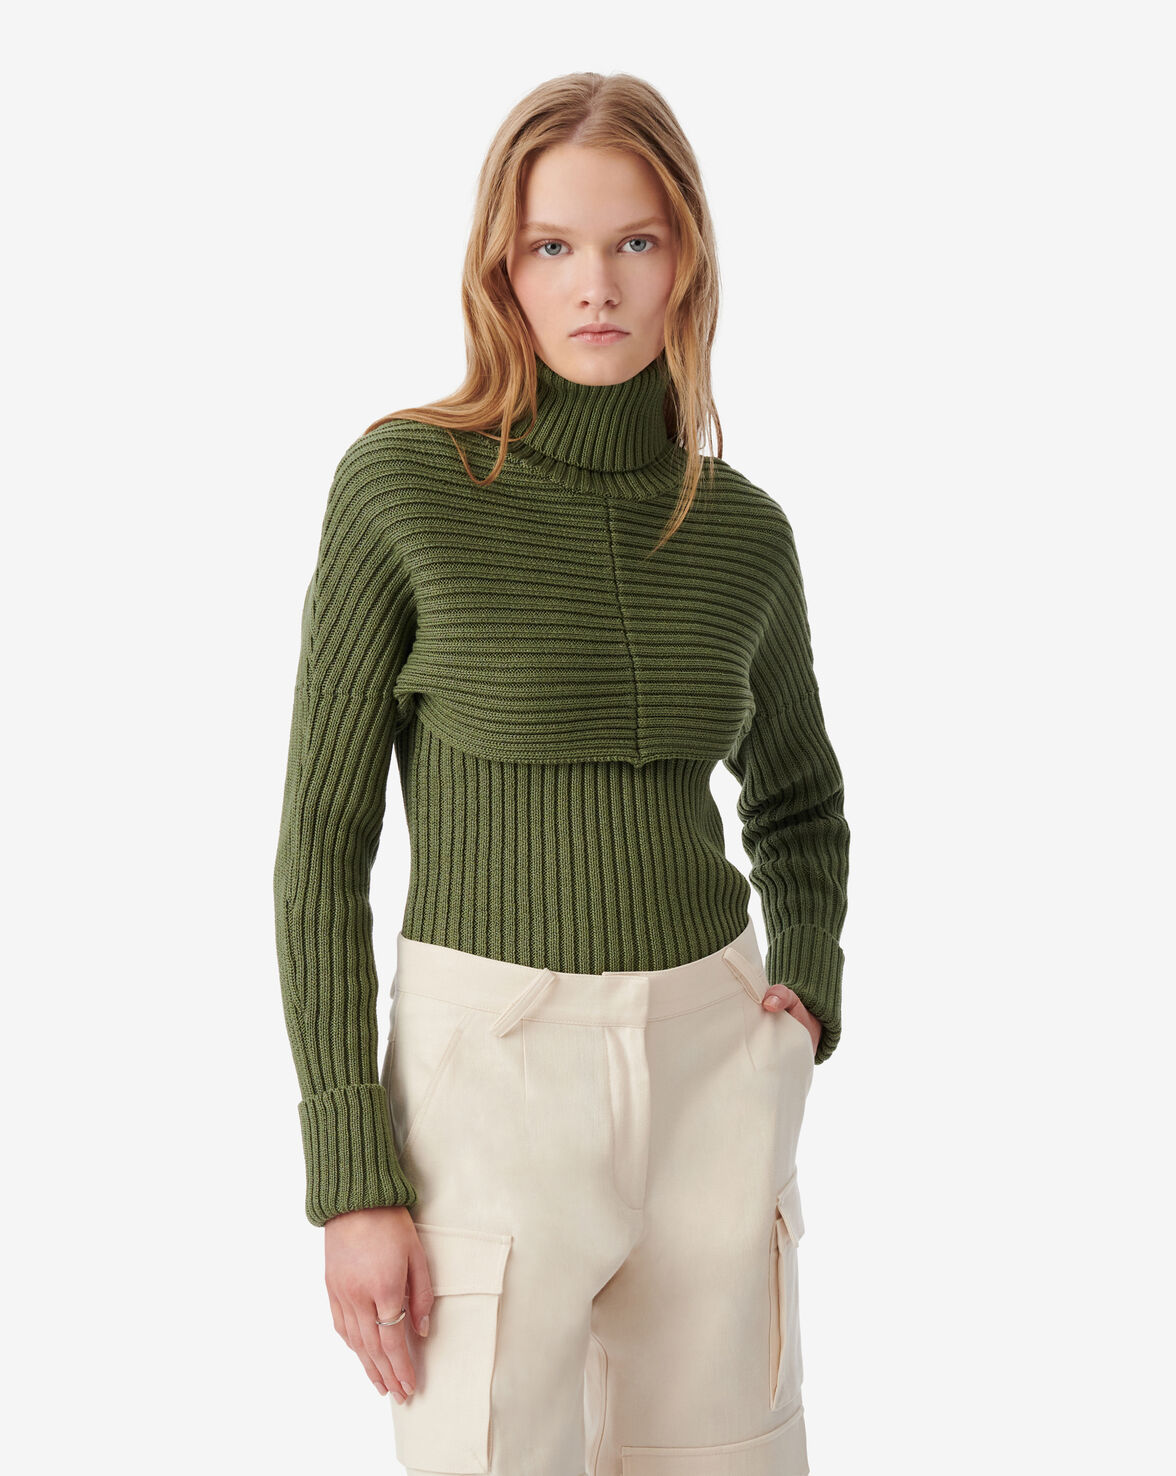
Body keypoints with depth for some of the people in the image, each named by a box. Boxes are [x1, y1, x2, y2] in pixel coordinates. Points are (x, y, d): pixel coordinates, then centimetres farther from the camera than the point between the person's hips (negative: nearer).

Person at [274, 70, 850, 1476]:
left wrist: (809, 992, 2)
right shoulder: (401, 481, -9)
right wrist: (352, 1178, -11)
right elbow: (322, 841, -8)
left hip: (712, 1063, 4)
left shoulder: (741, 529, 3)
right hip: (491, 1068, -4)